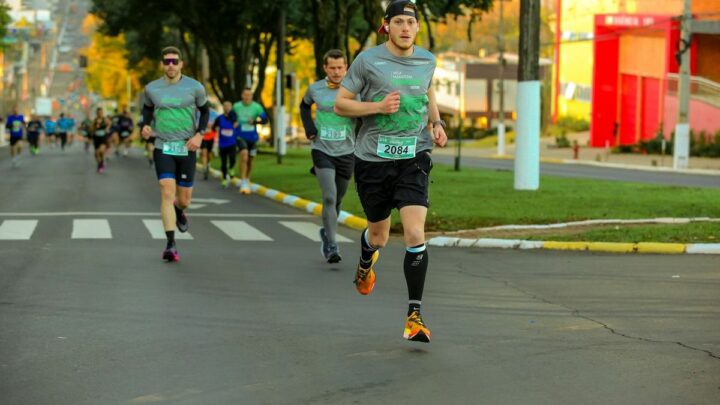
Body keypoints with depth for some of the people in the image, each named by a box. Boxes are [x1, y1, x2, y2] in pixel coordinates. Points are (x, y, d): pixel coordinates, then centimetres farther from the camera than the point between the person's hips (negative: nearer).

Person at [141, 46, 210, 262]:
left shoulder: (194, 87, -3)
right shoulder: (152, 89, 1)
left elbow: (205, 110, 11)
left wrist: (199, 135, -3)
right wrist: (145, 125, -2)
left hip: (187, 149, 0)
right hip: (163, 148, 0)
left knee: (184, 200, 6)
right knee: (167, 192, -16)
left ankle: (178, 211, 46)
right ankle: (171, 244, -15)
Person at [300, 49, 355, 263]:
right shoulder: (315, 89, 1)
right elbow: (304, 106, 22)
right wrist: (309, 128, 6)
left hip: (346, 152, 1)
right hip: (322, 151, -1)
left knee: (337, 200, 14)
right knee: (329, 197, -18)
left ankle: (326, 233, 40)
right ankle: (331, 246, -18)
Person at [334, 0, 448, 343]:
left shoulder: (427, 60, 5)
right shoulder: (368, 60, -6)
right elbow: (340, 104, -2)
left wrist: (437, 123, 10)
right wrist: (378, 106, -17)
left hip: (414, 157, 1)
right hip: (373, 157, -1)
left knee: (415, 234, -15)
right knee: (378, 235, 13)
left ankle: (414, 314, -8)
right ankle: (365, 265, 52)